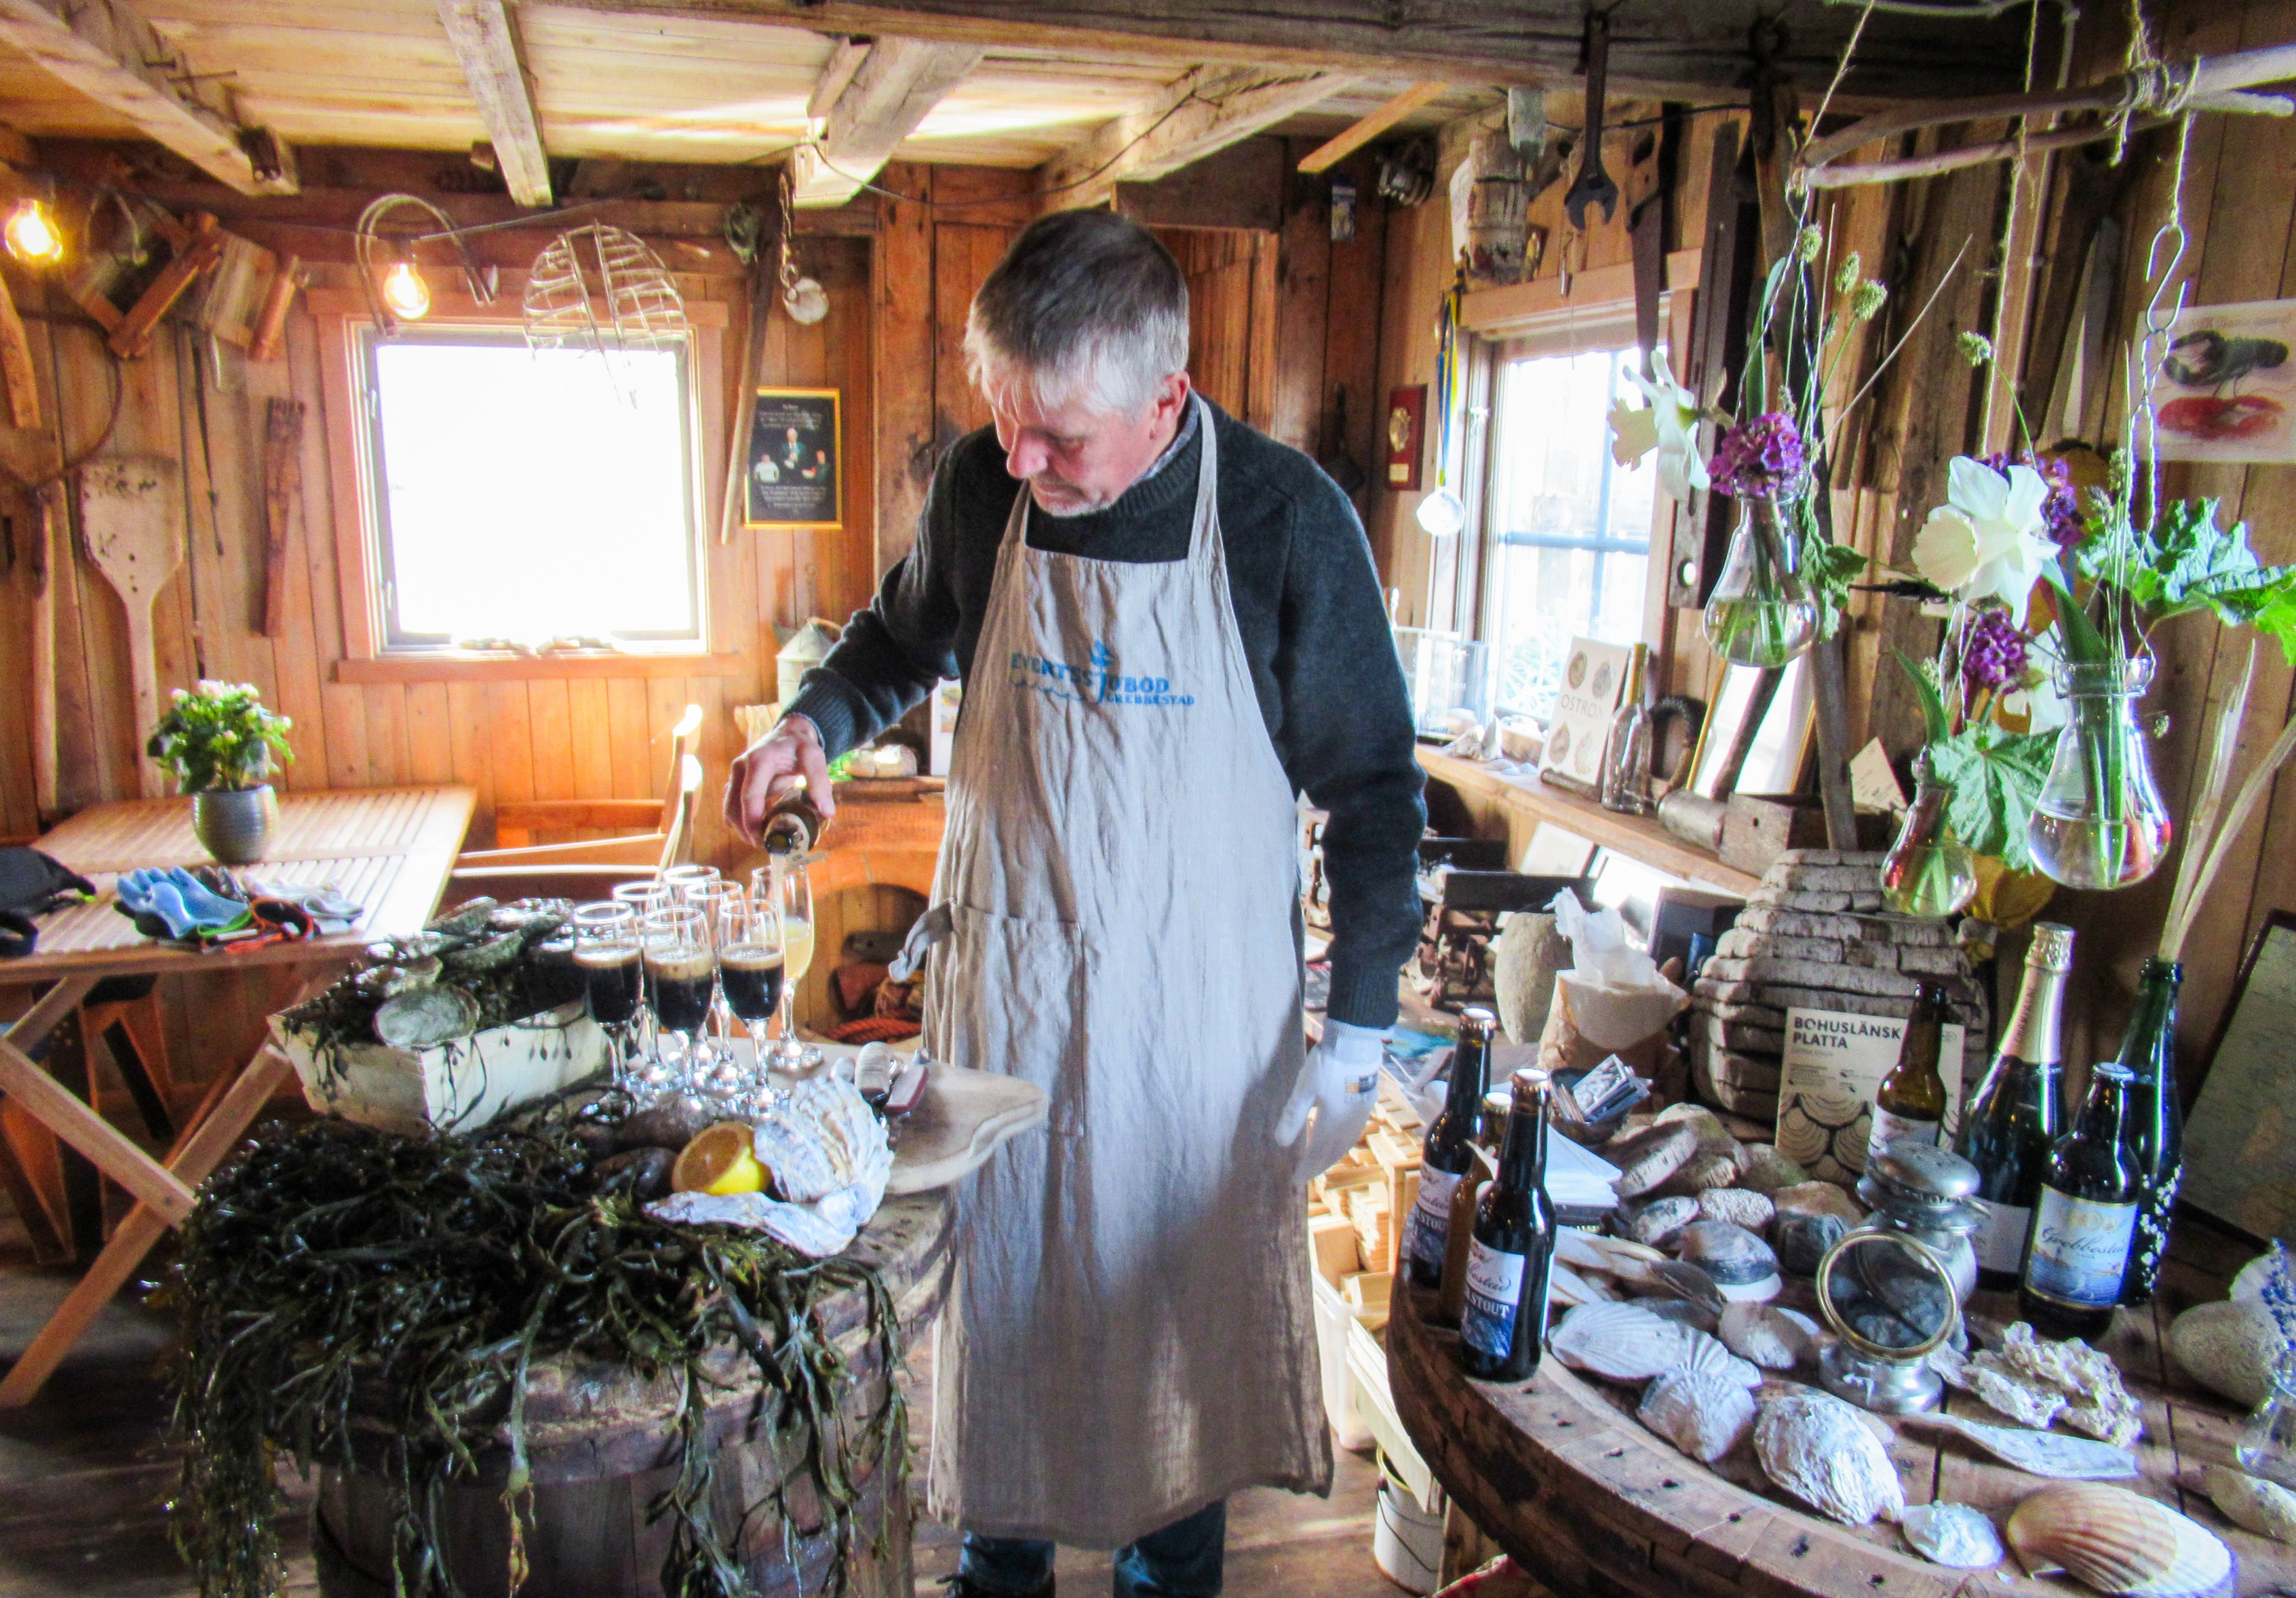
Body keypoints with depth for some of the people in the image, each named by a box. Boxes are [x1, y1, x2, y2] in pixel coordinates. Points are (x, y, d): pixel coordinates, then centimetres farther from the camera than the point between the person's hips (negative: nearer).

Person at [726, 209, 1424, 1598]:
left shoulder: (1288, 519, -16)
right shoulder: (982, 486, -7)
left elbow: (1372, 786, -8)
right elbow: (907, 638, 14)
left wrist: (1361, 1026, -8)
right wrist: (817, 720, -7)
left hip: (1201, 992, -2)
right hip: (1004, 972, 3)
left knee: (1195, 1288, 14)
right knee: (996, 1276, 16)